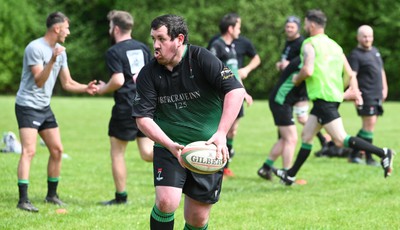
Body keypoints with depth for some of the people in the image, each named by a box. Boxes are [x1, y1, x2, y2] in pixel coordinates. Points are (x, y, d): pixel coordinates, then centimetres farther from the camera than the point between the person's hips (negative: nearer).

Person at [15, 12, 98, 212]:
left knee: (57, 150, 8)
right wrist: (52, 60, -33)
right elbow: (39, 81, -21)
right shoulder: (35, 48, -16)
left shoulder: (60, 52, 9)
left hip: (45, 108, 8)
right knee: (29, 151, -17)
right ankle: (23, 200, -20)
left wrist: (86, 88, -5)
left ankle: (51, 195, 21)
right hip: (28, 106, -8)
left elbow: (67, 83, 12)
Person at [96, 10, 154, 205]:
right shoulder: (143, 48, 11)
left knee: (117, 152, 10)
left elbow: (118, 80, -19)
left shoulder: (114, 52, -9)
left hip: (126, 108, -6)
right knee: (147, 153, 4)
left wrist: (103, 89, -1)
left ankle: (121, 196, 14)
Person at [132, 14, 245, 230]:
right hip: (168, 148, 1)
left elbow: (236, 90, -17)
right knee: (166, 201, -21)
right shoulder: (148, 74, -5)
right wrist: (170, 145, -22)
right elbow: (143, 118, -6)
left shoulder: (201, 58, -12)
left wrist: (221, 134, -27)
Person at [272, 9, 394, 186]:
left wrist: (297, 79, -2)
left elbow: (308, 71, -20)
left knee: (340, 140, -14)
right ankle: (290, 175, 26)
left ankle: (382, 153, -24)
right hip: (335, 97, 9)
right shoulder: (334, 45, 17)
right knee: (306, 135, 18)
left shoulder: (310, 44, -7)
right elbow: (350, 74, 15)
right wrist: (356, 93, 17)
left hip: (322, 97, -9)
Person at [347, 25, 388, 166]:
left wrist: (384, 88, 21)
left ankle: (354, 154, 15)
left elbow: (381, 71, 27)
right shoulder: (356, 55, -9)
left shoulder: (375, 51, 18)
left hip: (377, 95, 8)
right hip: (366, 95, -8)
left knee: (368, 126, 8)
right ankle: (369, 158, -6)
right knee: (369, 123, -10)